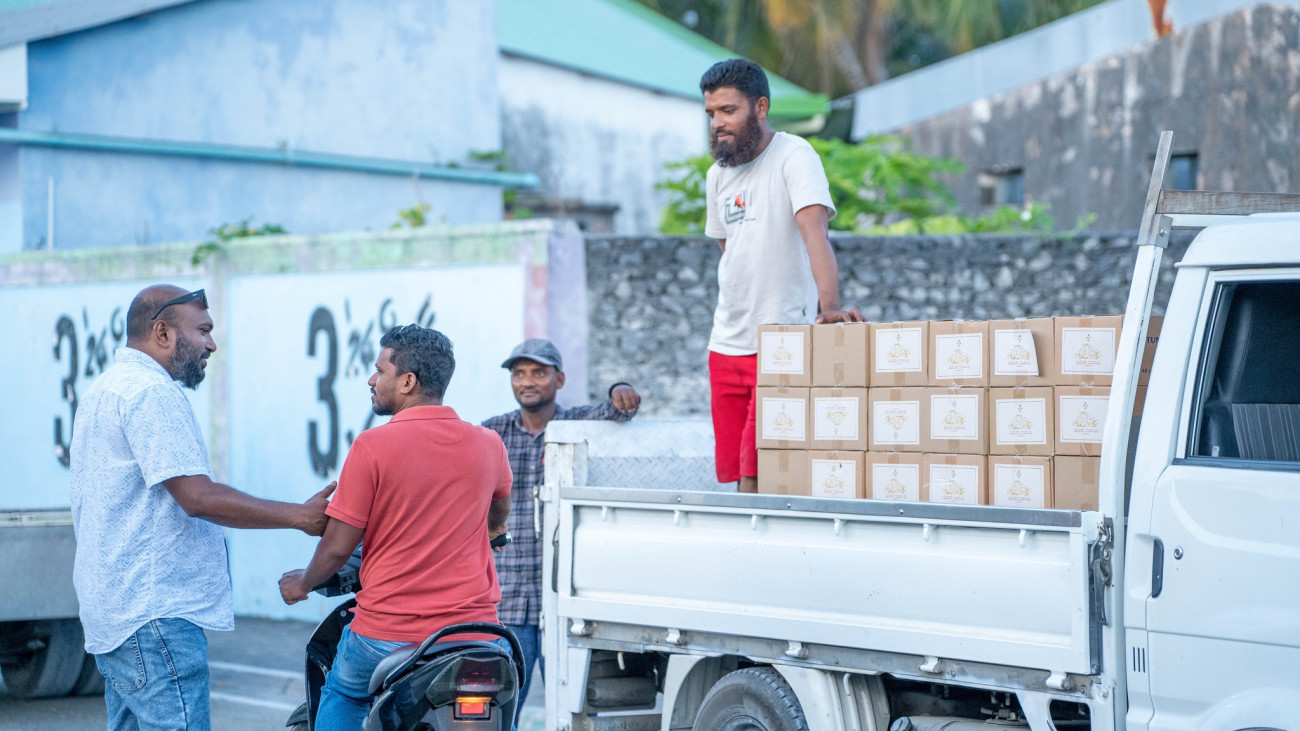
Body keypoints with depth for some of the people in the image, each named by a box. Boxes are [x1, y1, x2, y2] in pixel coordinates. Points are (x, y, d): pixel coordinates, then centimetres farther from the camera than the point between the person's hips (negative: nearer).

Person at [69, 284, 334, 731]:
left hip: (112, 609, 11)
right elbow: (198, 497, -20)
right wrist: (300, 517, -15)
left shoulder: (104, 389, 21)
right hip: (154, 611, -11)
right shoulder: (150, 391, -14)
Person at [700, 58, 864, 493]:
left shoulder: (794, 157, -10)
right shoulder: (718, 175, 12)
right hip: (727, 344, 7)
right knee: (736, 476, 4)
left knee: (758, 478, -14)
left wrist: (830, 306, -37)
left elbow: (814, 231, -24)